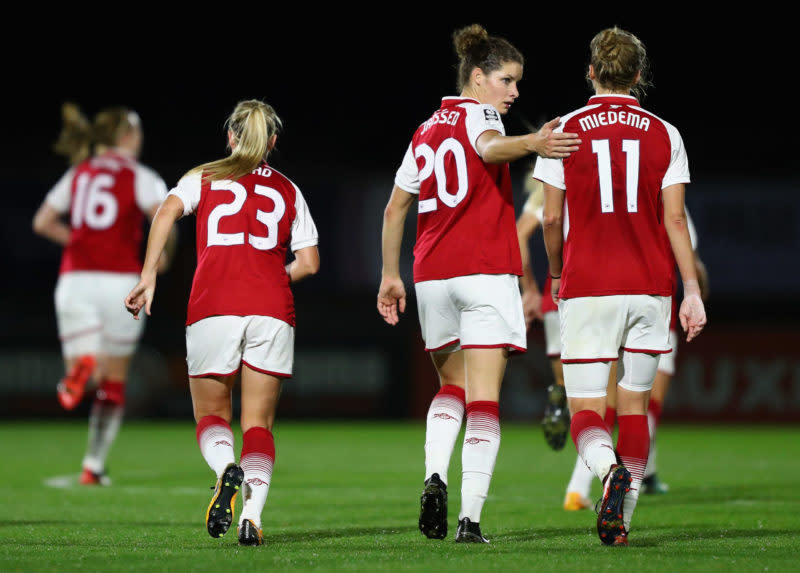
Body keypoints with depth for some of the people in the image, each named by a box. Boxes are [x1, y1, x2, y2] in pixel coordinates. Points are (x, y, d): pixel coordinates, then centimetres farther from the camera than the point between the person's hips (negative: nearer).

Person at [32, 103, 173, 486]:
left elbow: (42, 222, 12)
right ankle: (94, 465, 6)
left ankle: (81, 367, -40)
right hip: (121, 279, -2)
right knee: (114, 382, 11)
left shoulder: (77, 174, 15)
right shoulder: (140, 177, 2)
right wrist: (162, 256, 5)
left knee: (90, 371, -2)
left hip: (75, 279, 2)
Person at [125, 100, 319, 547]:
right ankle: (253, 515, -16)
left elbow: (168, 211, -5)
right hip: (272, 311, 1)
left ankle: (227, 469, -22)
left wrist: (149, 276, -8)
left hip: (214, 308, -1)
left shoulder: (205, 177, 14)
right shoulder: (288, 190, 18)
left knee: (211, 414, 11)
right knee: (259, 423, 5)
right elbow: (309, 262, 13)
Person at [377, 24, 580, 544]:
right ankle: (470, 517, -12)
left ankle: (435, 477, -3)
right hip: (486, 274, -6)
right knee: (483, 401, -4)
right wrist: (531, 144, -48)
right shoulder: (478, 114, -3)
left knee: (453, 386, 22)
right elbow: (490, 148, -29)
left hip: (431, 276, 6)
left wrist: (390, 276, 27)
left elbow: (395, 210, 20)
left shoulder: (426, 131, 17)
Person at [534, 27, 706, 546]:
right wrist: (693, 291, -1)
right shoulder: (664, 135, 2)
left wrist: (556, 274, 19)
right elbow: (674, 218, -2)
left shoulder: (565, 131, -1)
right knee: (635, 404, 14)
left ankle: (611, 469, -32)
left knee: (585, 409, 0)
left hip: (587, 289, -2)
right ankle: (622, 520, 11)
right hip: (650, 289, 2)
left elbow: (552, 218, 2)